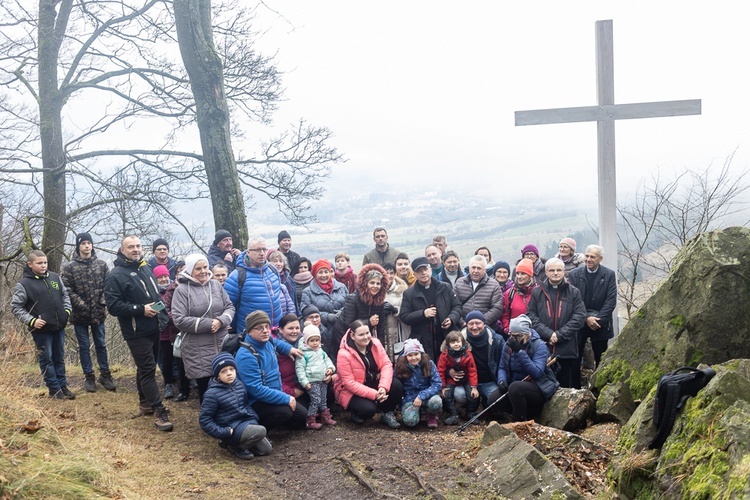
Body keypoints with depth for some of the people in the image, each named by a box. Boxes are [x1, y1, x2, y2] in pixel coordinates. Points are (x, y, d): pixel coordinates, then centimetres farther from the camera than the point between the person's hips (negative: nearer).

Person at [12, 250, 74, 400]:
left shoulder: (55, 277, 5)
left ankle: (63, 386, 24)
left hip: (59, 327, 5)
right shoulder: (24, 284, -10)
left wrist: (67, 310, 3)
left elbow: (65, 294, 17)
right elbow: (15, 306, -7)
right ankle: (54, 389, 12)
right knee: (46, 360, 4)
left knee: (59, 358, 14)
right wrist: (31, 321, -15)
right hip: (41, 330, -5)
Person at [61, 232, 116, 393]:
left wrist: (102, 303, -9)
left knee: (101, 344, 10)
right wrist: (81, 305, -15)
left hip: (98, 313, 2)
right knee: (84, 346, 7)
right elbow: (67, 289, -10)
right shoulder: (70, 267, -5)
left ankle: (105, 375, 21)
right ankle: (89, 377, 17)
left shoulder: (101, 264, 2)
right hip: (80, 314, -2)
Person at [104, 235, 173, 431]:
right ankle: (158, 412, -6)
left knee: (146, 368, 18)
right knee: (148, 370, -7)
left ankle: (145, 403, 31)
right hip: (137, 332, -7)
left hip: (154, 329, 7)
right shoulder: (116, 275, -11)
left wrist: (163, 317, 12)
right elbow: (113, 306, -17)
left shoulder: (146, 269, 13)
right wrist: (141, 310, -22)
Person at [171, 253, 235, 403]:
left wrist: (221, 321, -12)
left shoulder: (216, 285, 8)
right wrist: (207, 324, -15)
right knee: (205, 388, 5)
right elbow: (179, 320, -15)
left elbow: (230, 307, 10)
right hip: (198, 352, -4)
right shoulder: (182, 290, -8)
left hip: (222, 346, 4)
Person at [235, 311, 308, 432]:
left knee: (302, 414, 3)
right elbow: (256, 389, -28)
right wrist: (286, 399, -25)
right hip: (255, 403, -9)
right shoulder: (246, 356, -25)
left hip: (274, 395, 9)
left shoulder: (267, 342, 1)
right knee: (284, 412, -31)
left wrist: (289, 349, 10)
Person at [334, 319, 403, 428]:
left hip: (373, 382, 5)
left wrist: (383, 387, -30)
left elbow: (386, 364, -12)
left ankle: (387, 414, 4)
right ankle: (357, 414, 6)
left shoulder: (375, 344, -8)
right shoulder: (344, 354, -24)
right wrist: (374, 394, -31)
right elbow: (349, 383, -25)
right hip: (351, 391, -5)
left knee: (396, 385, -20)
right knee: (368, 409, -32)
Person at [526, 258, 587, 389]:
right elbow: (531, 316, 1)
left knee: (567, 387, 3)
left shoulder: (573, 292, 6)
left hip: (567, 350, -1)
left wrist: (560, 335, -11)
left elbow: (579, 317, -2)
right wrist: (548, 334, -12)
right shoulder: (537, 292, 8)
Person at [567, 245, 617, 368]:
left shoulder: (609, 274, 0)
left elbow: (611, 301, -5)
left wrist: (598, 320, -14)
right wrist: (586, 318, -15)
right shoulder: (574, 274, 0)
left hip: (600, 325, 0)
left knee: (600, 361, 9)